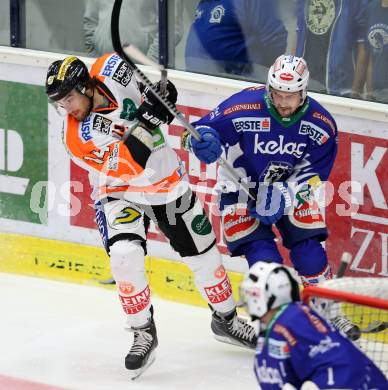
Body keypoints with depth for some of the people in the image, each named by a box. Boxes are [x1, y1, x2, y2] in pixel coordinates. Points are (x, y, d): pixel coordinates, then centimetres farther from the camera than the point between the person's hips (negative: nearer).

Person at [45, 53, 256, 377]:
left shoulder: (110, 71, -18)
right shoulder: (77, 138, -23)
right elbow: (129, 166, -29)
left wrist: (161, 92, -16)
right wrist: (139, 126, -38)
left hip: (169, 184, 3)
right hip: (120, 192, -3)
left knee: (203, 254, 10)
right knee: (125, 254, -26)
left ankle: (226, 320, 34)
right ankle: (143, 333, -9)